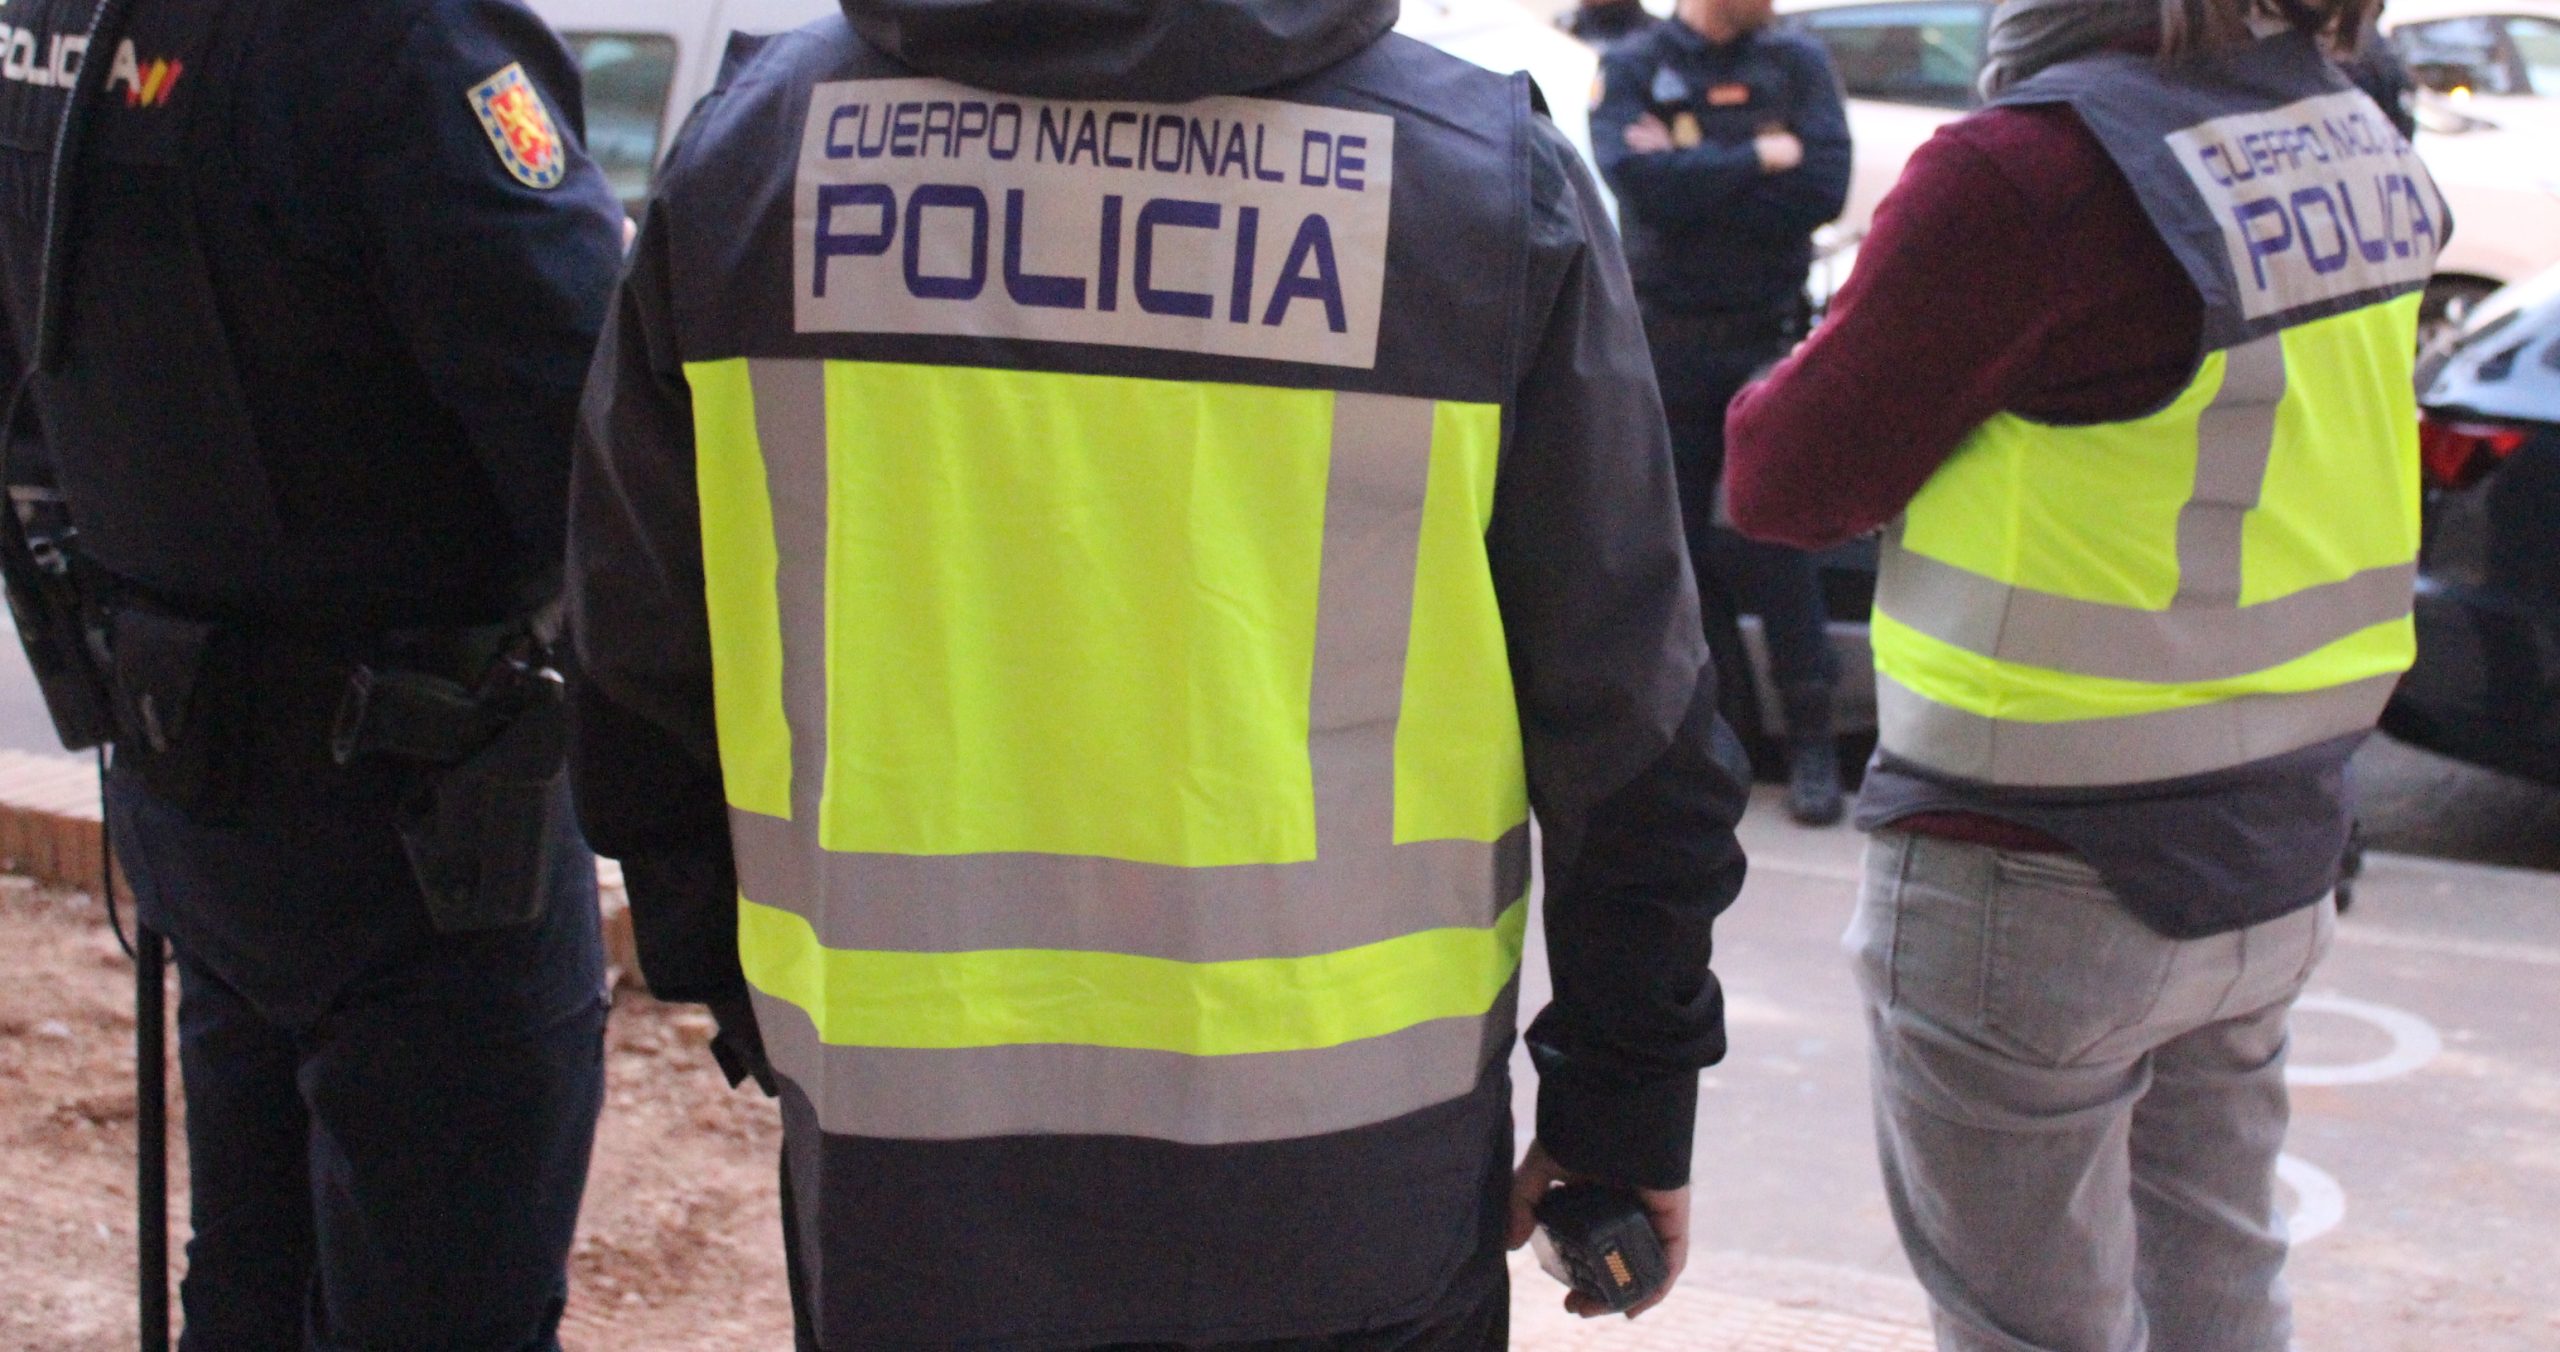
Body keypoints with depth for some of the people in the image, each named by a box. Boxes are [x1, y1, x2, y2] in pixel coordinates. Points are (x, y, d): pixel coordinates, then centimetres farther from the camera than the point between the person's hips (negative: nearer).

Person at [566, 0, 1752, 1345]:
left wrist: (743, 994, 19)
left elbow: (644, 685, 6)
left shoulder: (751, 138, -1)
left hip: (892, 1160, 2)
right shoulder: (1493, 173, -7)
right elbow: (1629, 727, -5)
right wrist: (1627, 1100, 6)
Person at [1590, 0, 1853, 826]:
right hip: (1667, 346, 1)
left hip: (1768, 341, -1)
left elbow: (1823, 188, -11)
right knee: (1680, 543, 3)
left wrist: (1693, 177, -14)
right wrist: (1756, 160, -12)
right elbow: (1640, 183, -16)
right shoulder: (1632, 67, 2)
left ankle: (1812, 741, 0)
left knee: (1772, 537, -6)